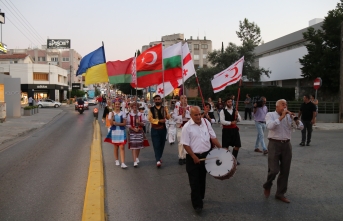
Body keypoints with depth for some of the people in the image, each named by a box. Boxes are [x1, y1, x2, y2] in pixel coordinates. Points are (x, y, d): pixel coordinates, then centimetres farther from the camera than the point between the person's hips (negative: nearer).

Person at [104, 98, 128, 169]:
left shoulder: (122, 113, 3)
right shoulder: (111, 113, 2)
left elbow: (124, 123, -2)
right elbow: (111, 123, -6)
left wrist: (117, 123, -16)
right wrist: (112, 116, -20)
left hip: (121, 131, 0)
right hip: (114, 131, 1)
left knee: (122, 147, -8)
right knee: (116, 147, 11)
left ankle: (123, 163, -12)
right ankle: (117, 160, 29)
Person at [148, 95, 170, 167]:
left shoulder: (164, 108, 4)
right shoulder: (151, 109, -1)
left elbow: (168, 118, -6)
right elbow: (150, 119, -10)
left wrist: (166, 112, -25)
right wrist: (159, 121, -19)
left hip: (163, 129, 3)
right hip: (155, 129, -3)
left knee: (162, 144, 12)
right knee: (156, 145, -8)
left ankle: (159, 158, 29)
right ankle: (158, 160, -13)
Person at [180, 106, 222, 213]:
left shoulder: (206, 122, -1)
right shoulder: (187, 127, -14)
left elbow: (213, 137, 6)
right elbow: (185, 144, -13)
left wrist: (221, 148, -2)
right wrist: (194, 157, -16)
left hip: (206, 155, 5)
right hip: (193, 157, -5)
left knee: (202, 178, 18)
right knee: (194, 181, 0)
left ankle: (199, 197, 38)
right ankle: (197, 204, 9)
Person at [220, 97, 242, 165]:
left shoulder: (235, 110, 7)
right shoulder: (223, 111, -6)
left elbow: (239, 120, 4)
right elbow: (222, 121, -14)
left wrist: (237, 115, -16)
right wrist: (230, 122, -21)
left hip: (234, 129, 4)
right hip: (226, 130, -4)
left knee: (237, 145, 6)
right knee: (226, 146, 2)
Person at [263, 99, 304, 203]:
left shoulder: (289, 116, 10)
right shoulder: (270, 114, 0)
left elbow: (300, 127, 5)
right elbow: (270, 126, -19)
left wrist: (294, 118, -11)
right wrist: (281, 117, -17)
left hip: (287, 145, 5)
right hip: (274, 144, -4)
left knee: (285, 171, 8)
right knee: (274, 170, -8)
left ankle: (280, 193, 21)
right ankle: (267, 186, 22)